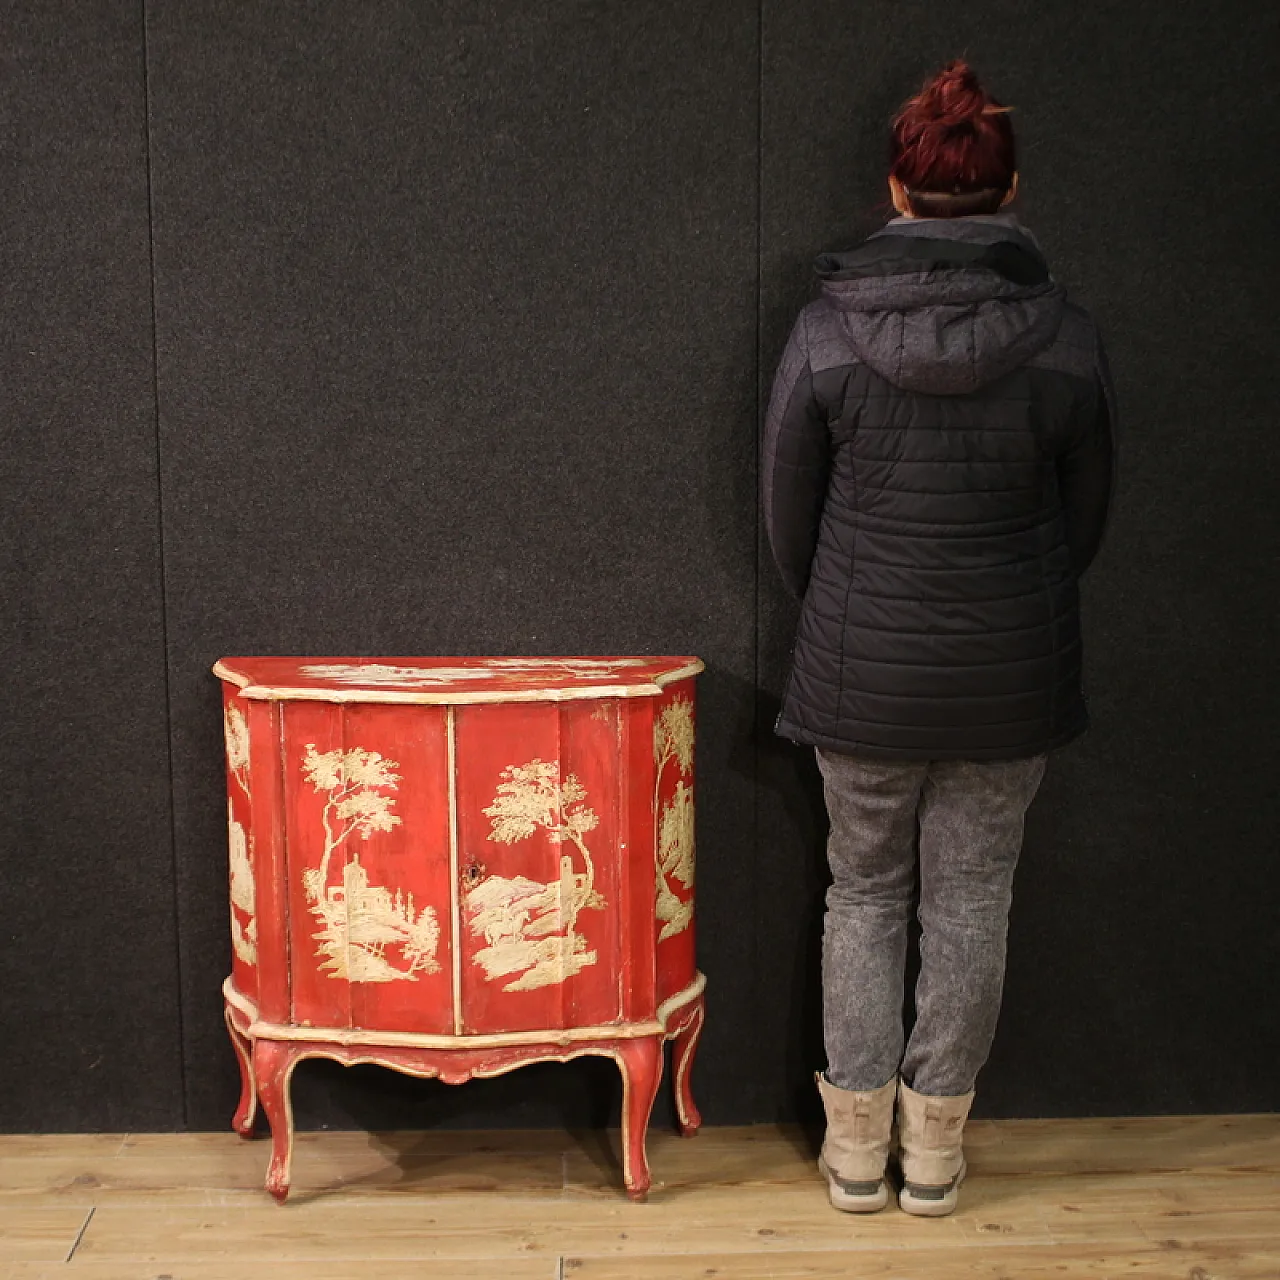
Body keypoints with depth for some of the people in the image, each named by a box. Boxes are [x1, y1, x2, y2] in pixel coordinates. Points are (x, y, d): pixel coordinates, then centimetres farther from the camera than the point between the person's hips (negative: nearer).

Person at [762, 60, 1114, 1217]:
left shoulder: (828, 330, -10)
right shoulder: (1068, 340, -7)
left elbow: (788, 512, -1)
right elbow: (1085, 521, 4)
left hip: (863, 675, 0)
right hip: (1011, 681, 1)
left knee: (865, 897, 16)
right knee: (971, 906, 14)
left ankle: (857, 1149, 24)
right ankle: (935, 1153, 26)